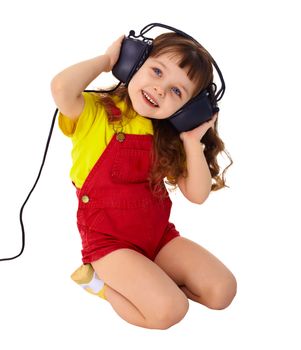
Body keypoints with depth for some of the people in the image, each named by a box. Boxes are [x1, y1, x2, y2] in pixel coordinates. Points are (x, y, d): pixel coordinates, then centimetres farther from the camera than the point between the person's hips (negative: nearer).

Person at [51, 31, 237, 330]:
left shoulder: (167, 137, 5)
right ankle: (99, 278, 2)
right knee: (169, 309, -24)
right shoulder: (94, 113, -11)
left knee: (222, 290, -5)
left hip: (159, 235, 7)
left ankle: (120, 280, 7)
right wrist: (107, 59, -17)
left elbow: (198, 195, 1)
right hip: (109, 242, -6)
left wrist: (193, 141, -11)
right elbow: (62, 88, -35)